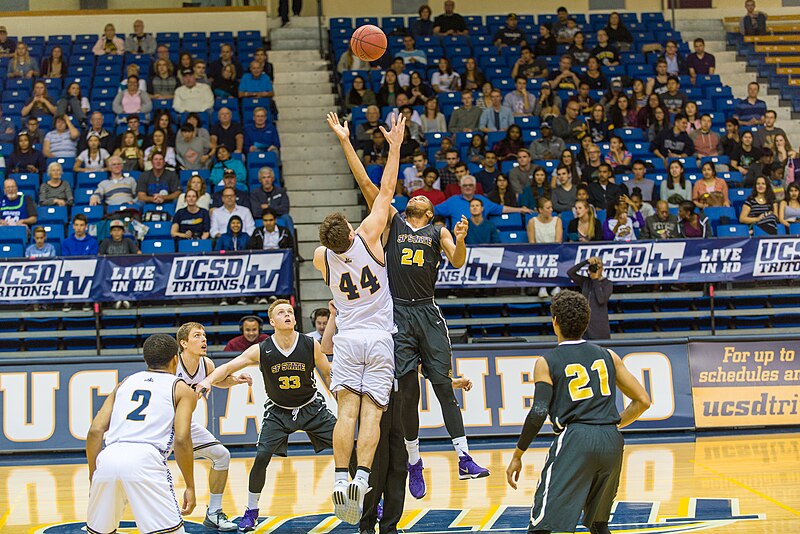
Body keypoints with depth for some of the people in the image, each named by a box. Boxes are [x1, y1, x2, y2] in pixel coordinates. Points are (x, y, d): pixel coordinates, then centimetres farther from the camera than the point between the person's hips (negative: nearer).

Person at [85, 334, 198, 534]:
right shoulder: (182, 390, 16)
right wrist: (190, 487, 5)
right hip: (144, 460, -4)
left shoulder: (125, 383, 27)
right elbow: (181, 439, 1)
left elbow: (95, 431, 17)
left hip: (109, 458, 4)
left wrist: (92, 477, 23)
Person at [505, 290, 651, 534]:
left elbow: (538, 414, -8)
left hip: (575, 440, -5)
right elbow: (643, 401, 16)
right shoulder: (607, 356, 17)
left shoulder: (547, 363, 4)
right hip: (611, 442, 5)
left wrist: (517, 457, 0)